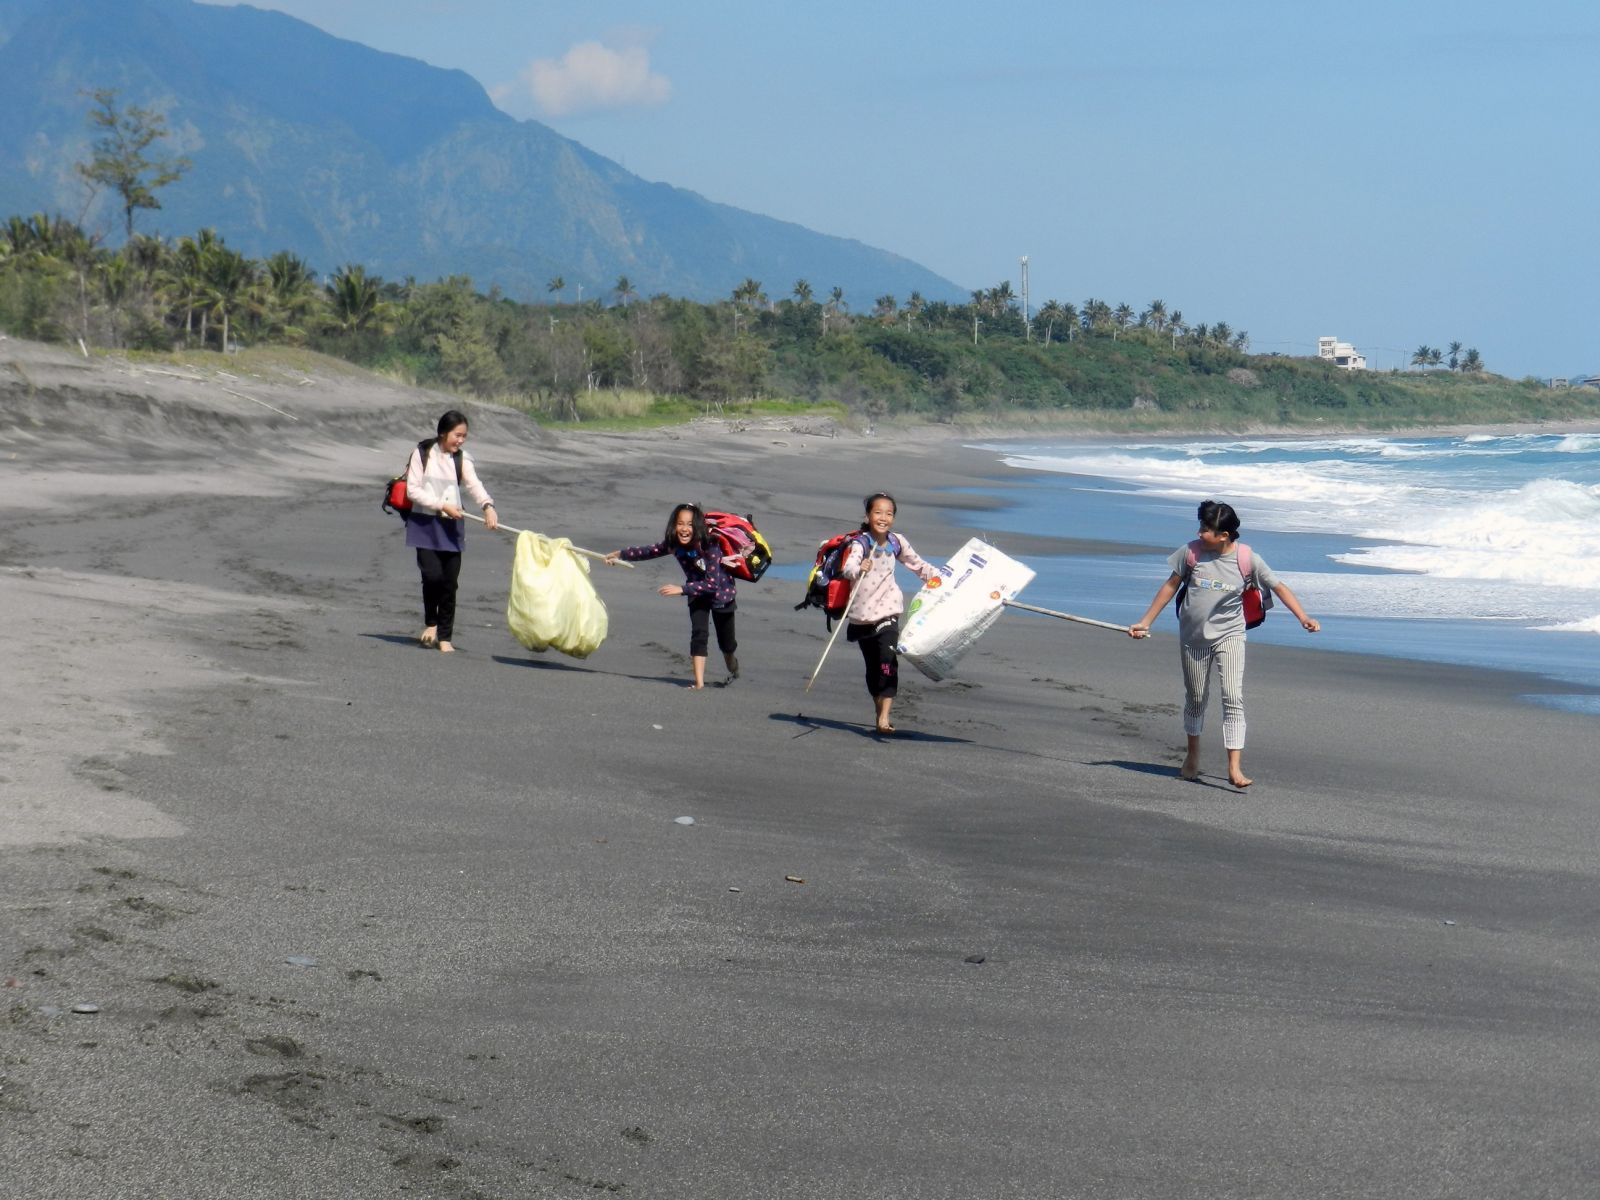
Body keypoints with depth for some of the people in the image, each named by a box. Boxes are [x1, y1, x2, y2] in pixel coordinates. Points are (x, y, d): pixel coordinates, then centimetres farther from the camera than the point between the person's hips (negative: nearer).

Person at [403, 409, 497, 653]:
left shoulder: (462, 459, 4)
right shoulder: (422, 454, -2)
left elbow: (474, 484, -12)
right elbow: (412, 490, -6)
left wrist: (487, 505, -31)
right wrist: (441, 505, -15)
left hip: (451, 526, 3)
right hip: (424, 523, -2)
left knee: (450, 581, 1)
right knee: (432, 574, -15)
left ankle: (445, 636, 11)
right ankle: (430, 623, 9)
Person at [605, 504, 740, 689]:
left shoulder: (710, 546, -36)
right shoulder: (673, 545, -20)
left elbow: (712, 583, -39)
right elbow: (648, 552, -4)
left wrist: (681, 589, -44)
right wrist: (620, 554, -4)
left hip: (720, 592, -3)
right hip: (697, 592, 3)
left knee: (725, 642, 9)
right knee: (698, 633, -15)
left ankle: (733, 669, 41)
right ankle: (699, 681, -13)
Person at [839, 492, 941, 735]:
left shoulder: (896, 542, 3)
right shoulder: (860, 543, -10)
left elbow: (919, 565, 18)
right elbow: (847, 567, -30)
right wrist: (859, 569, -52)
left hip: (887, 609, 1)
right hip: (862, 612, -1)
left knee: (888, 660, -16)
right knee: (872, 666, 7)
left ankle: (884, 718, -22)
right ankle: (879, 710, 27)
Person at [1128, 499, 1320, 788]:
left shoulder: (1246, 559, -10)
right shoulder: (1192, 552, -6)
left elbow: (1278, 587, -2)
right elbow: (1171, 586, 6)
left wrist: (1303, 617, -13)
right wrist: (1145, 621, 7)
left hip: (1229, 636, -2)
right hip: (1193, 636, 2)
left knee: (1233, 698, -16)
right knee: (1195, 698, 14)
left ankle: (1235, 769, -20)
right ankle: (1193, 757, 36)